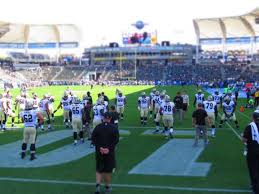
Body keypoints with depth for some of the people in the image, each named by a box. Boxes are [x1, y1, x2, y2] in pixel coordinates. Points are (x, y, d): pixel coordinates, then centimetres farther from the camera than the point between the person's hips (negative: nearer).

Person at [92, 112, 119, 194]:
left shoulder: (98, 127, -1)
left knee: (99, 170, 13)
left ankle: (98, 184, -5)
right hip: (110, 152, -1)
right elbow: (116, 140, -11)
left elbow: (93, 138, -6)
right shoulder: (114, 128, -5)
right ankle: (107, 187, 22)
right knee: (108, 170, 12)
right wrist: (109, 148, -13)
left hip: (99, 151, 1)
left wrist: (99, 147, -9)